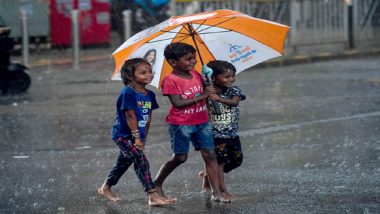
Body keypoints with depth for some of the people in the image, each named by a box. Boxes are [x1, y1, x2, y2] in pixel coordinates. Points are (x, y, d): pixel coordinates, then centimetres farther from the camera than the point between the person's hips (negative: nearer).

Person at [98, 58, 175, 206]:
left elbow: (148, 118, 10)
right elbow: (131, 116, -20)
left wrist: (143, 138, 9)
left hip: (137, 135, 9)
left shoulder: (150, 95, 5)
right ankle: (153, 196, -22)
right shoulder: (128, 93, -18)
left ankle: (105, 187, 41)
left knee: (124, 162, 20)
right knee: (141, 161, -18)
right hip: (123, 134, -9)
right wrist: (137, 137, -20)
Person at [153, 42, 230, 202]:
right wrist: (202, 96, -23)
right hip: (181, 124, -6)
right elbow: (177, 103, -22)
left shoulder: (196, 75, 7)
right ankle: (157, 184, 23)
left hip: (202, 122, 6)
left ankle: (216, 192, -1)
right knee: (180, 157, 2)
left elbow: (204, 91, 19)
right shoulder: (170, 80, -14)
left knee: (210, 155, -1)